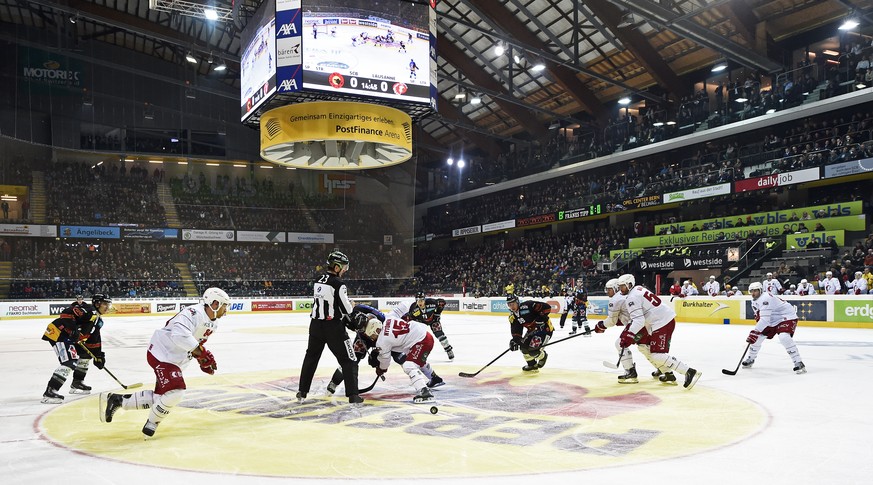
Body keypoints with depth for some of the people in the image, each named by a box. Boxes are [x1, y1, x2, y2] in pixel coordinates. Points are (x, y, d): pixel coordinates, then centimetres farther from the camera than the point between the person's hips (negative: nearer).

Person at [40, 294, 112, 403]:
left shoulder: (98, 320, 16)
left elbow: (94, 340, 22)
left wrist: (99, 355, 19)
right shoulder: (87, 310, -15)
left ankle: (77, 383, 31)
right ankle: (49, 392, -25)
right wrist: (73, 328, -35)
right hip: (57, 332, -11)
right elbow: (66, 313, -26)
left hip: (68, 336, 11)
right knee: (70, 362, -23)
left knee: (86, 354, 20)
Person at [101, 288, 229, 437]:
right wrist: (202, 352, -38)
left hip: (175, 361, 10)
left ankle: (117, 399, 24)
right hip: (161, 354, -10)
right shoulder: (193, 312, -24)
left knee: (160, 397, 9)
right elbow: (179, 334, -40)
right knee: (175, 391, -20)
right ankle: (151, 424, 3)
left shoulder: (213, 324, 7)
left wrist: (203, 361, 9)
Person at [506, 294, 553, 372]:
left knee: (532, 348, -18)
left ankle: (543, 356, 15)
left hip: (545, 328, -9)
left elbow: (547, 307, -24)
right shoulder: (513, 317, 1)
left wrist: (541, 317, -30)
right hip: (532, 330, 9)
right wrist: (515, 340, -19)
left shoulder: (527, 305, -23)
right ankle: (532, 364, 24)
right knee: (523, 346, 2)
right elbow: (516, 331, -3)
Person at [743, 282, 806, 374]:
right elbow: (759, 316, 20)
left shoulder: (765, 298, -28)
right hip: (772, 320, 9)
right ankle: (750, 359, 24)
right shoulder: (754, 301, 4)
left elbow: (765, 319, -35)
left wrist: (755, 331, -38)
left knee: (784, 337, -32)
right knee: (757, 337, 5)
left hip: (787, 317, -9)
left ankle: (799, 363, -25)